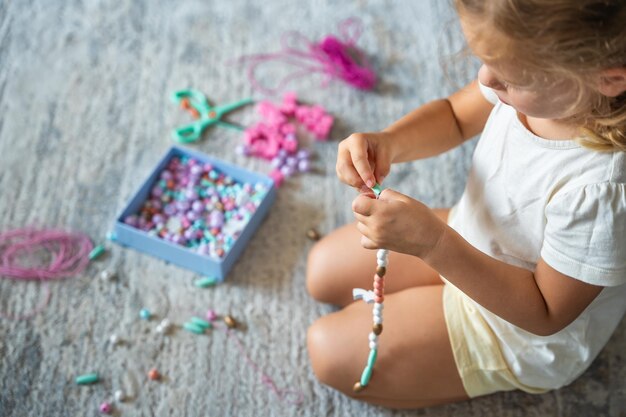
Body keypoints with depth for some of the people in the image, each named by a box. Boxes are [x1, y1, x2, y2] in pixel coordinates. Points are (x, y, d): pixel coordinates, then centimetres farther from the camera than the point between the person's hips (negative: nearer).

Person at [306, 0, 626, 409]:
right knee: (324, 271, 11)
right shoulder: (535, 74, -24)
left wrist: (434, 243, -38)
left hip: (526, 328, -6)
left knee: (330, 352, -6)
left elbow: (544, 313, -27)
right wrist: (389, 142, -24)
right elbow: (454, 115, -3)